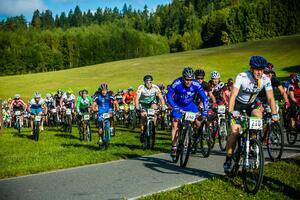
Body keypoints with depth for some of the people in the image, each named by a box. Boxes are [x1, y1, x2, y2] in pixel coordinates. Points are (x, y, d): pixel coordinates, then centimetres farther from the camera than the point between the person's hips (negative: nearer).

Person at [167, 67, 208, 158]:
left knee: (199, 121, -14)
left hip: (190, 105, 1)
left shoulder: (196, 84, -25)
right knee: (175, 124, -11)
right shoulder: (177, 83, -28)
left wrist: (205, 111, -31)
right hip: (178, 106, -1)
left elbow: (204, 98, -22)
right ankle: (174, 147, -4)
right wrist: (174, 107, -37)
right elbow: (169, 96, -24)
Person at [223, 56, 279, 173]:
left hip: (251, 104, 4)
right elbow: (233, 95, -37)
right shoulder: (242, 77, -30)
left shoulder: (265, 80, -20)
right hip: (238, 103, -4)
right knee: (235, 132, -15)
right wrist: (231, 112, -49)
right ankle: (228, 161, -6)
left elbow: (270, 98, -19)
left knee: (259, 117, -26)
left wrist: (274, 114, -30)